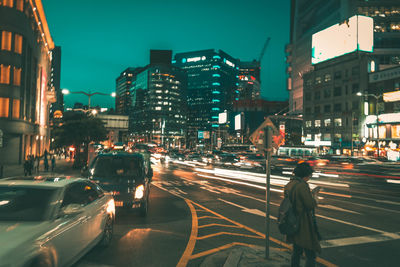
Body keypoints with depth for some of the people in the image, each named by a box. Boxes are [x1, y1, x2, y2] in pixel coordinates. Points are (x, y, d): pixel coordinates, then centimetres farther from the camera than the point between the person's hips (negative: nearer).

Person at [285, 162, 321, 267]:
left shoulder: (289, 184, 6)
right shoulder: (302, 185, -21)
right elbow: (311, 205, -19)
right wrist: (314, 197, 0)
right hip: (304, 225, -9)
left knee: (296, 250, 21)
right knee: (311, 253, 1)